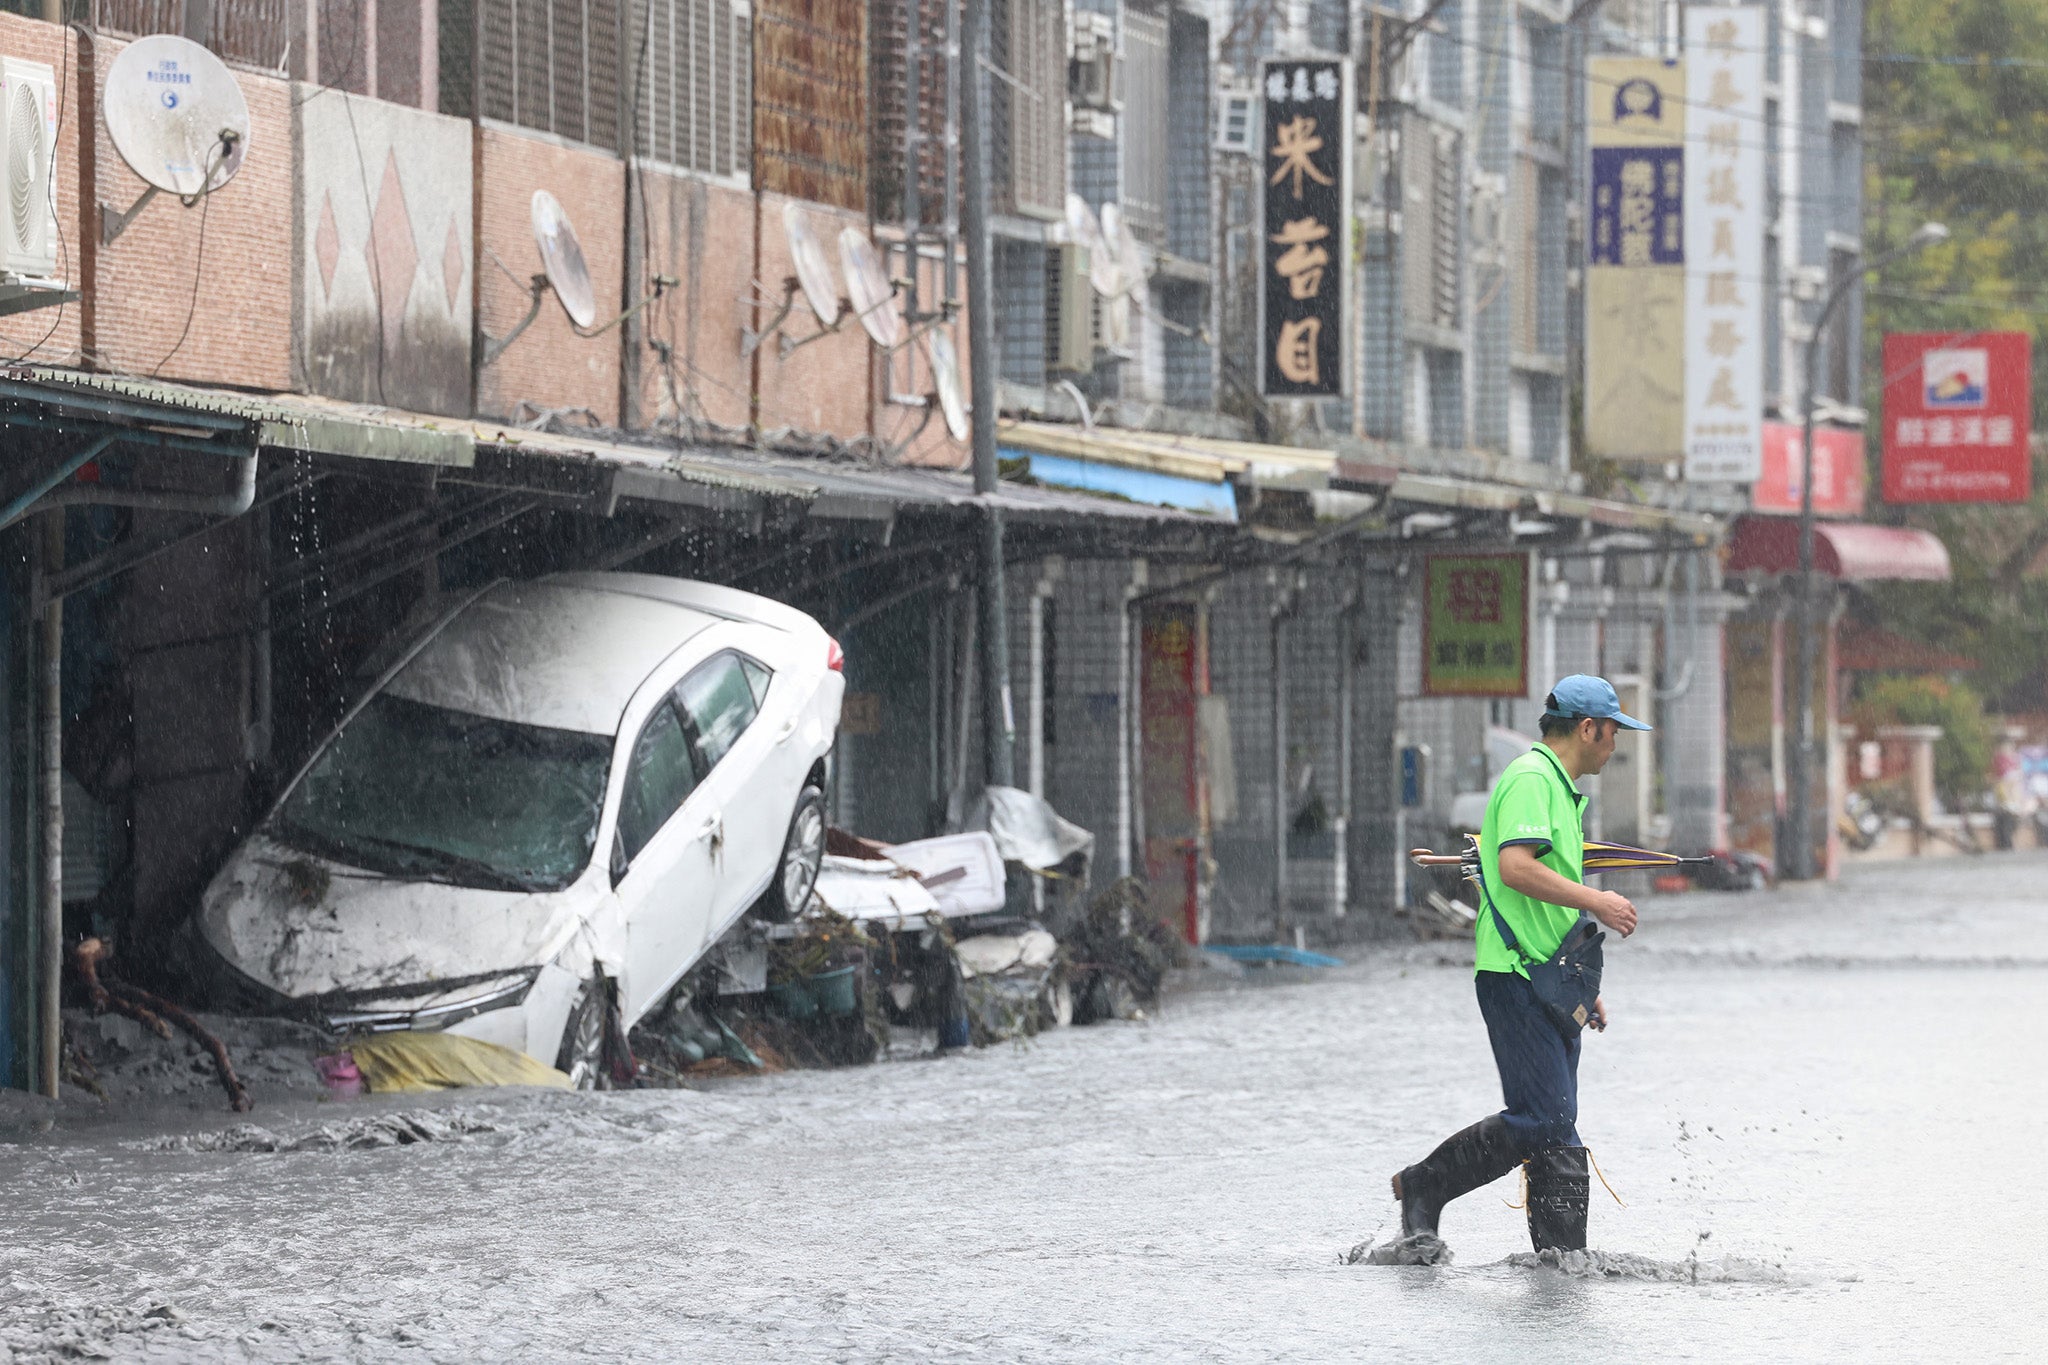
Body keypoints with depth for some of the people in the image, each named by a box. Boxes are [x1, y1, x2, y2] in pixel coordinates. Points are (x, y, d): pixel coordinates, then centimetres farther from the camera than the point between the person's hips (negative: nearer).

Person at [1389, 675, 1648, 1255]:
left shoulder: (1560, 788, 23)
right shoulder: (1530, 778, -9)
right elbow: (1516, 868, -24)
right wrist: (1596, 901, -18)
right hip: (1515, 977, -10)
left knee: (1556, 1129, 5)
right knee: (1542, 1120, -15)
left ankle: (1564, 1257, 3)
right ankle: (1424, 1186, -2)